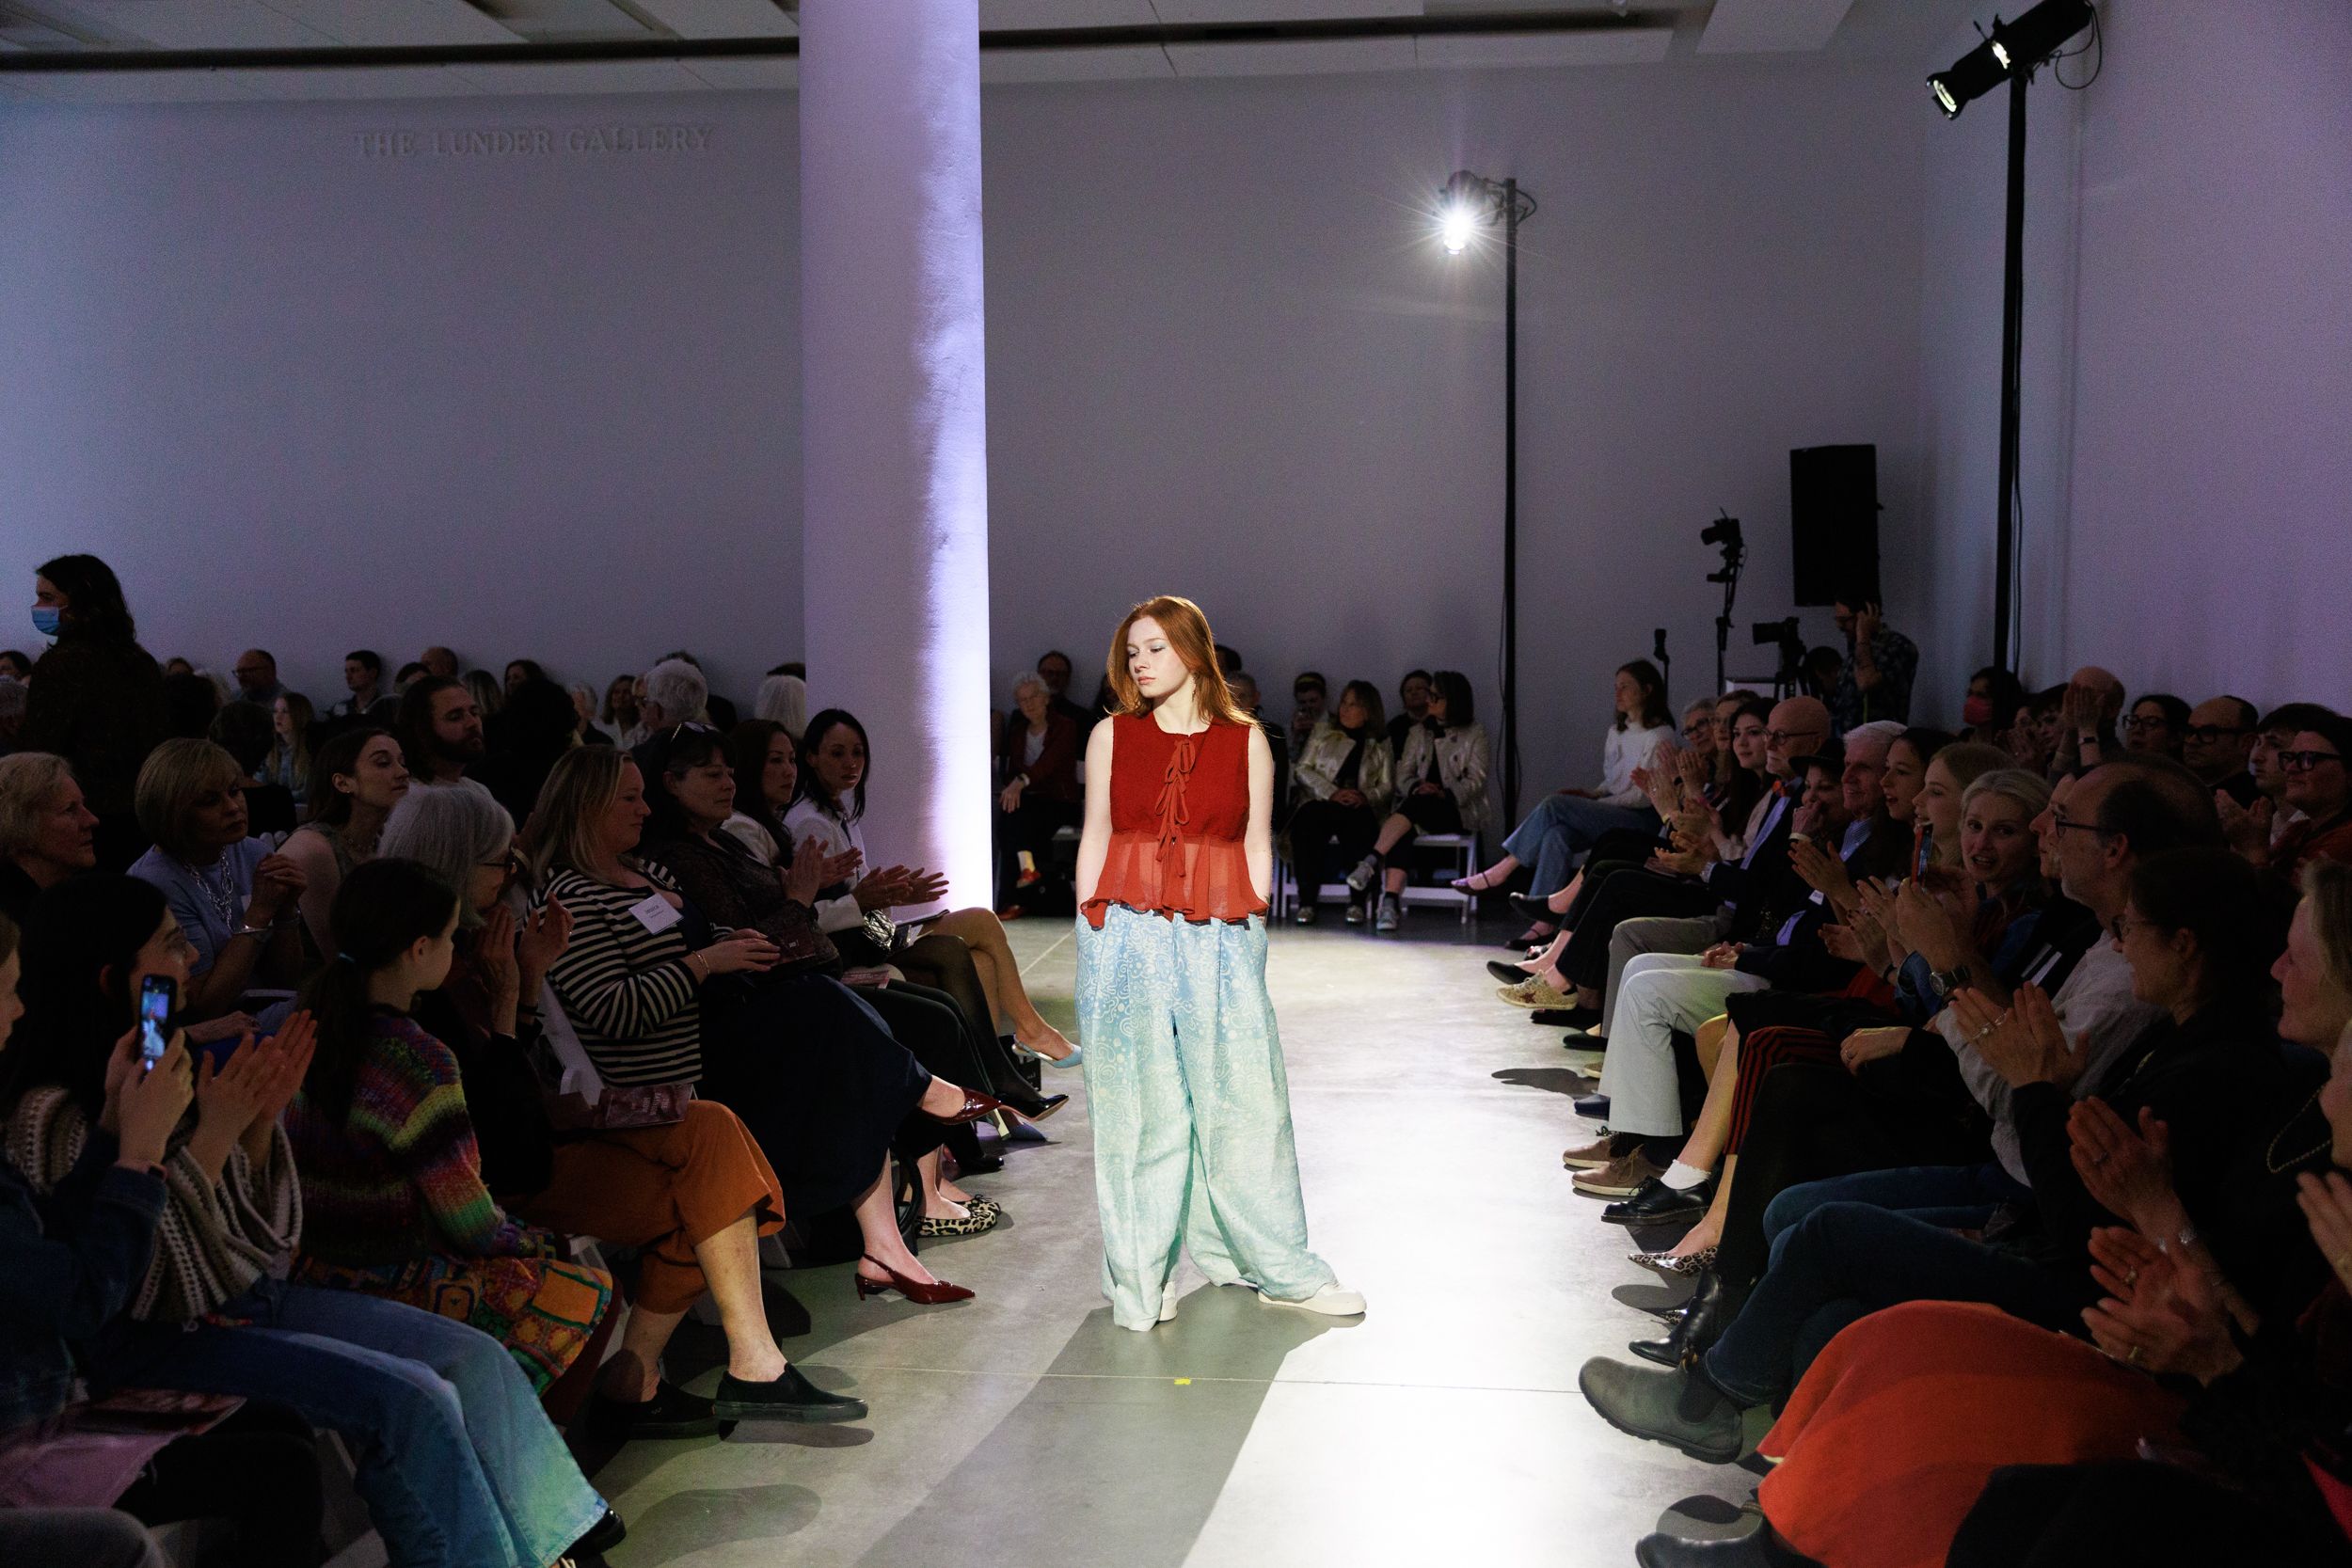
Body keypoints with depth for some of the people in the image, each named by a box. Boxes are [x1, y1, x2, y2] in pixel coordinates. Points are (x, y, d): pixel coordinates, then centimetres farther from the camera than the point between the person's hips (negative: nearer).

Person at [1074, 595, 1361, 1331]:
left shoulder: (1246, 741, 5)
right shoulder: (1111, 737, 6)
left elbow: (1256, 847, 7)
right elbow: (1095, 838, 8)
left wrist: (1252, 935, 1)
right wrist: (1089, 932, 4)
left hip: (1219, 939, 0)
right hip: (1127, 935, 0)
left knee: (1243, 1098, 2)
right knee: (1138, 1104, 3)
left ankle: (1280, 1268, 13)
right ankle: (1142, 1274, 12)